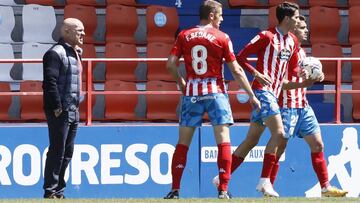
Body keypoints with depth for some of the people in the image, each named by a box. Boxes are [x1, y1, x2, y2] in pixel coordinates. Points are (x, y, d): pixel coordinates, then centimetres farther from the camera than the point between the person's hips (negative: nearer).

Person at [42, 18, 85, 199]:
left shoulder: (75, 53, 17)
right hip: (60, 112, -9)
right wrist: (57, 107, -21)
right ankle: (51, 192, -3)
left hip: (72, 111, 9)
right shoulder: (56, 53, -13)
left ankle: (58, 191, 18)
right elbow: (50, 82, -19)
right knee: (57, 151, -7)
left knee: (67, 153, 12)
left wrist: (76, 106, 16)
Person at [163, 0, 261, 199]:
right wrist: (252, 95, 5)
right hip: (215, 92, -3)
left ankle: (175, 189, 4)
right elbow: (236, 70, -1)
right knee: (223, 141, -1)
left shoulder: (184, 36, 5)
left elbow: (171, 64, -1)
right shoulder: (222, 38, -1)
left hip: (191, 92, 3)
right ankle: (223, 190, -9)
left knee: (183, 142, 8)